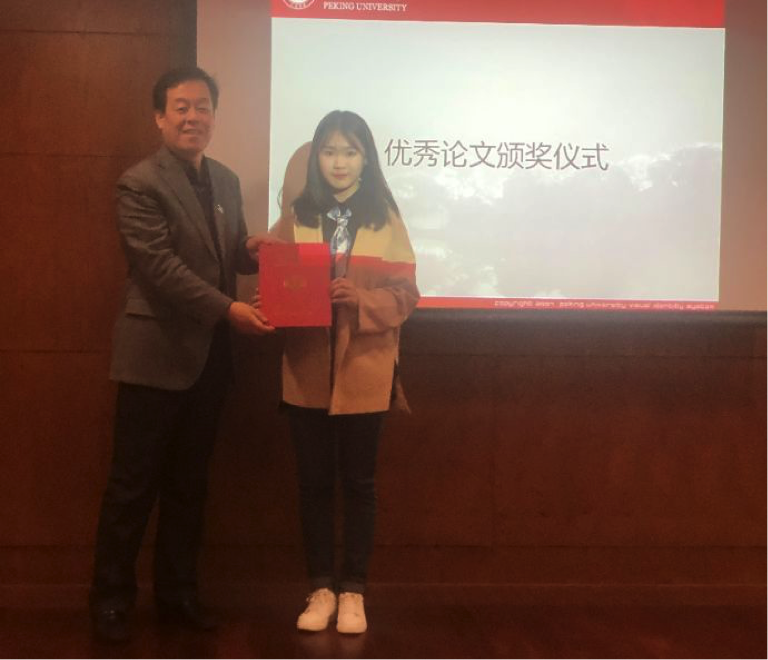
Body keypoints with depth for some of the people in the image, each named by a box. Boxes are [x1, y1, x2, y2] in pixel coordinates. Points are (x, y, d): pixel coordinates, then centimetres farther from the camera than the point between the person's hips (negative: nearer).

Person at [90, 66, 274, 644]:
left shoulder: (227, 180, 11)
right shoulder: (140, 183, -11)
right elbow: (161, 266, -19)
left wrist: (251, 252, -6)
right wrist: (227, 309, -24)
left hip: (209, 356, 7)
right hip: (156, 354, -7)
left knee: (189, 483, 15)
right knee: (134, 484, 3)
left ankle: (178, 594, 27)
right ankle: (112, 599, 17)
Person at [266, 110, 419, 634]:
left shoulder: (385, 219, 1)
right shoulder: (295, 218, 5)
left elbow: (405, 294, -3)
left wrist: (359, 298, -20)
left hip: (364, 371, -1)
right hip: (307, 370, 1)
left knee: (359, 483, 7)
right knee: (314, 482, 7)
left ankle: (353, 592, 18)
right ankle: (321, 589, 20)